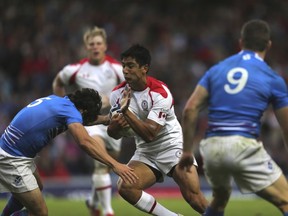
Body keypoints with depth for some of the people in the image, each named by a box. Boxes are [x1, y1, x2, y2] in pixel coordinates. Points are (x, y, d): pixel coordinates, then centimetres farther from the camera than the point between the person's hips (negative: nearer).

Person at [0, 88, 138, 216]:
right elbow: (84, 142, -33)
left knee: (37, 188, 33)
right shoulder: (70, 110, -17)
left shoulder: (55, 100, 9)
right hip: (12, 159, -10)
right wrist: (114, 165, -38)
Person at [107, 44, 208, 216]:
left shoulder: (160, 93, -20)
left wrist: (125, 111, -32)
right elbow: (113, 134, 0)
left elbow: (149, 134, -27)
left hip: (172, 147, -5)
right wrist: (116, 124, -23)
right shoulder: (118, 93, -4)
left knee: (193, 196, -21)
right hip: (145, 153, 5)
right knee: (125, 187, -20)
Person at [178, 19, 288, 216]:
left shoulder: (217, 69, 14)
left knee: (220, 198, 32)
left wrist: (187, 150, 11)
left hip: (212, 146, 5)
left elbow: (190, 110, 5)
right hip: (244, 146, -5)